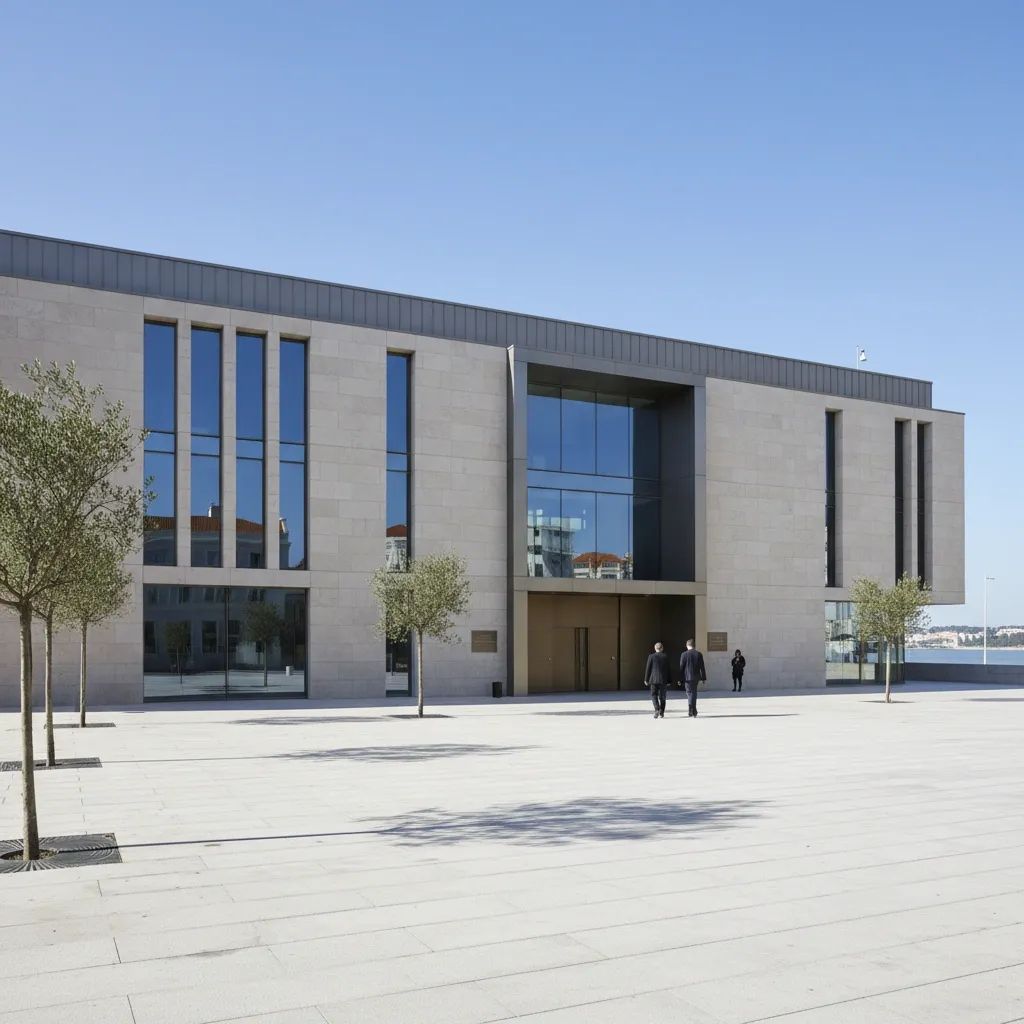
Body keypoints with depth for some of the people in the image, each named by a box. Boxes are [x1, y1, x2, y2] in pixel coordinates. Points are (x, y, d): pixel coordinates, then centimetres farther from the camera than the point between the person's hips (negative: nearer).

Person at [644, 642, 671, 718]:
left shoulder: (651, 657, -4)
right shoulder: (666, 657, 0)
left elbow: (648, 669, -2)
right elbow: (669, 669, 3)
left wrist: (646, 679, 6)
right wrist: (669, 680, 10)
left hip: (654, 679, -1)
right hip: (663, 680, 1)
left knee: (654, 695, 6)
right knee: (662, 697, 10)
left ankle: (657, 709, -13)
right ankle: (661, 712, 8)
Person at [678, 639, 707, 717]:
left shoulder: (684, 654, -8)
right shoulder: (699, 654, 0)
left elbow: (681, 667, -6)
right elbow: (702, 667, 2)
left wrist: (680, 678, 0)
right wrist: (703, 678, 8)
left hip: (688, 678, -3)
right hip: (696, 677, 3)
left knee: (689, 693, 1)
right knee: (694, 693, 16)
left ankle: (692, 712, -7)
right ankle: (693, 712, 21)